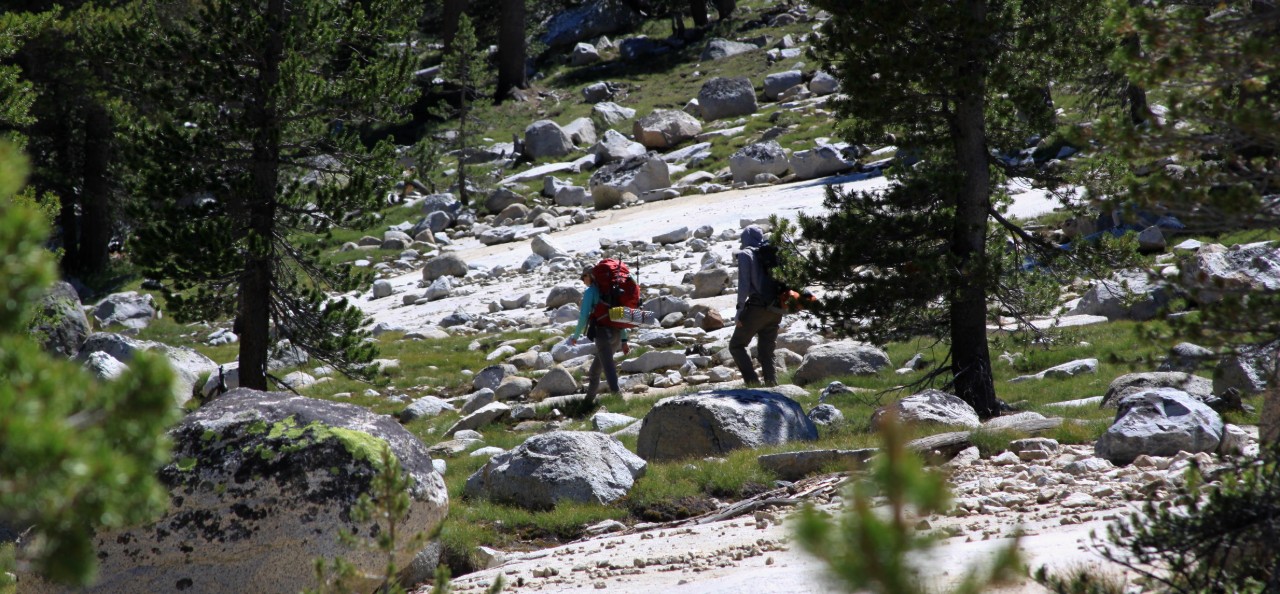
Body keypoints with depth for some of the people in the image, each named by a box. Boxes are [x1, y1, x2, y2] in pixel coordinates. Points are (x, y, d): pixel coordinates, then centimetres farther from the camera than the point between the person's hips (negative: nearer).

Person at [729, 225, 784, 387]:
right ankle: (772, 384, -2)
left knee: (737, 345, 5)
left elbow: (744, 283, -9)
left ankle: (752, 381, -11)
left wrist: (740, 309, -8)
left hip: (756, 307, -5)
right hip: (776, 311, 5)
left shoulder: (746, 254, -1)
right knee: (766, 352, 13)